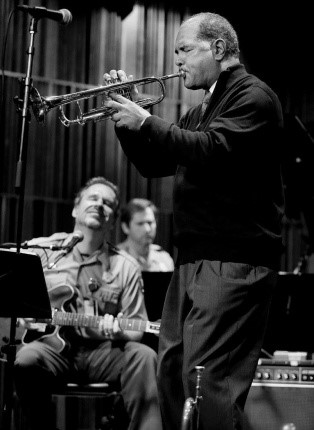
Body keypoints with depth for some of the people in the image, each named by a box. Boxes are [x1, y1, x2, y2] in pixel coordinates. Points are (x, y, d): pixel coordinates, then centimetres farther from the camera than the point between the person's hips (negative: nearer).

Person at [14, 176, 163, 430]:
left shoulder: (125, 268, 12)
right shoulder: (41, 250, 10)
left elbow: (135, 330, 11)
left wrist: (118, 331, -11)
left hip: (99, 351, 1)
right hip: (52, 345, -1)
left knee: (143, 357, -27)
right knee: (27, 359, -34)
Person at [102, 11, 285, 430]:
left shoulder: (253, 96, -6)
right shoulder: (201, 110, 23)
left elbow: (211, 150, -21)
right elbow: (153, 163, 24)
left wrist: (145, 121, -15)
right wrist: (129, 116, 11)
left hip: (233, 260, -10)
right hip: (193, 259, 10)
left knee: (207, 380, -16)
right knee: (171, 371, 9)